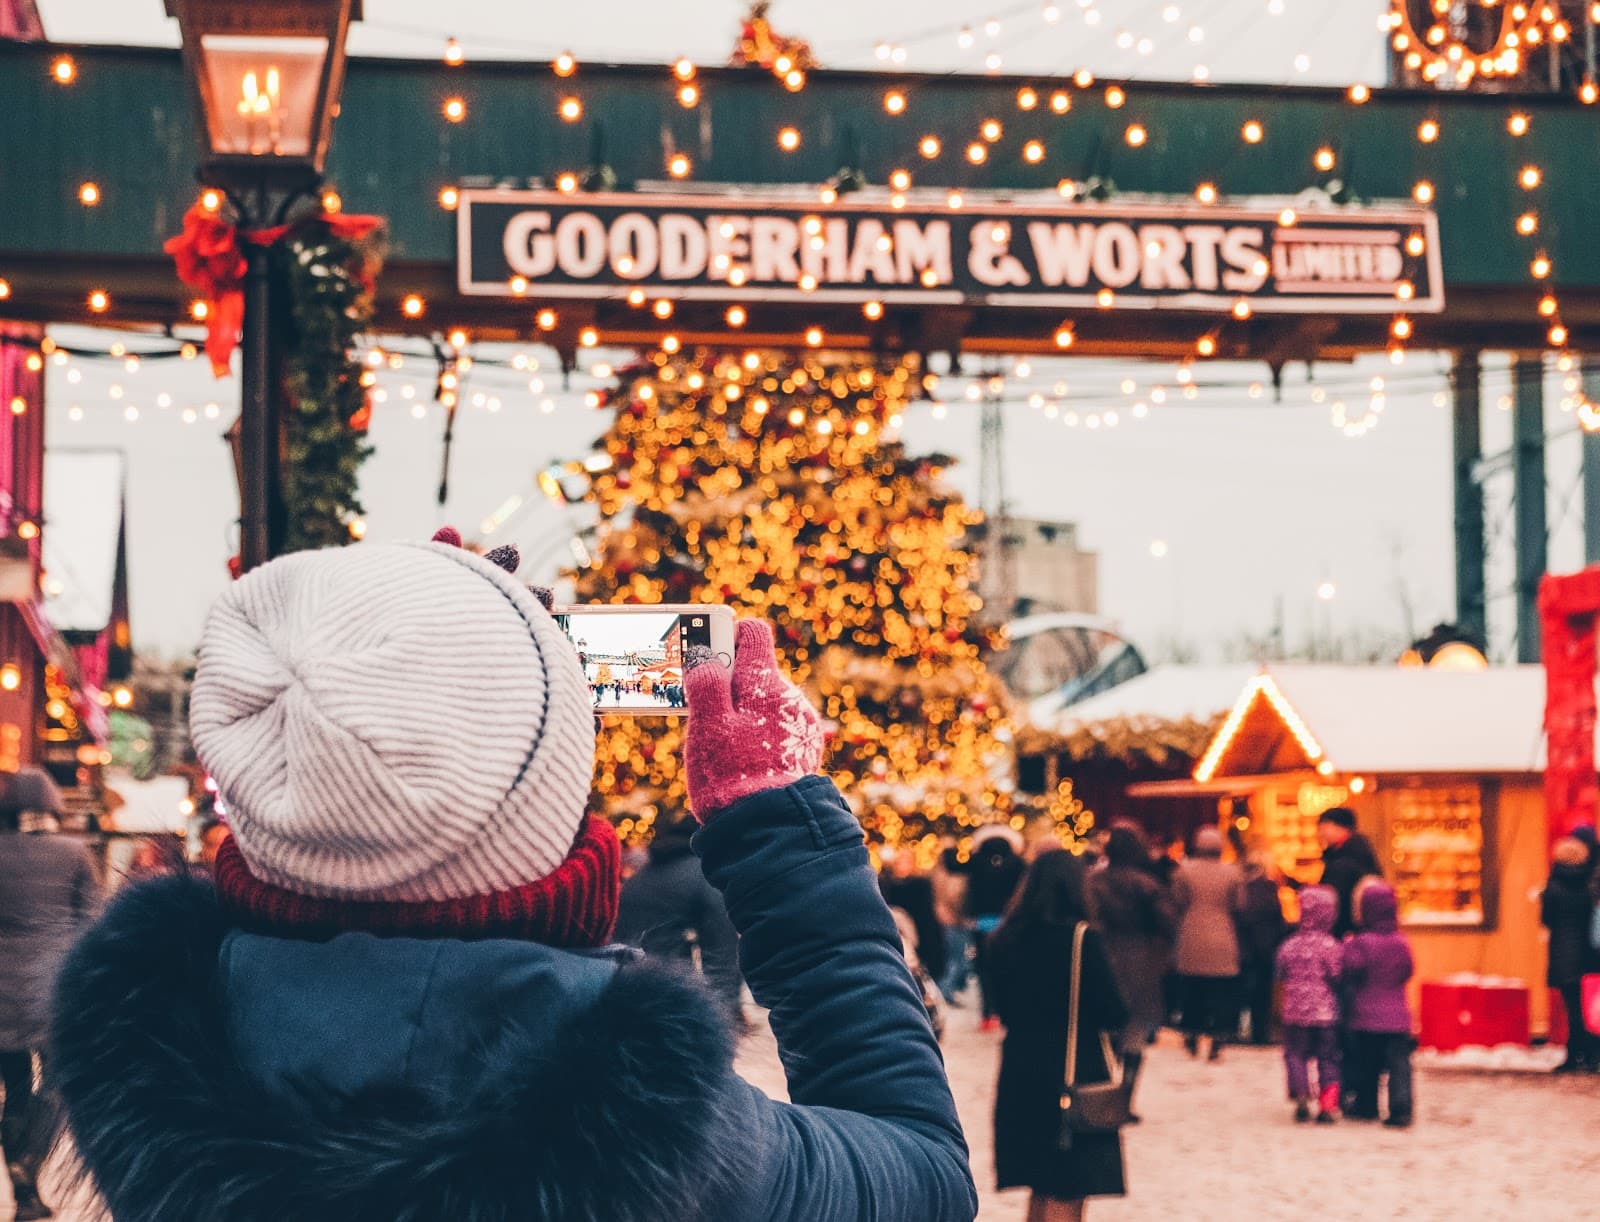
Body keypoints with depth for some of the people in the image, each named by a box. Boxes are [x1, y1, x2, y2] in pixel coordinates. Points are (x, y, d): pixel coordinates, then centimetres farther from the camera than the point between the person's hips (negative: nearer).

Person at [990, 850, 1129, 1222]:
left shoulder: (1006, 939, 2)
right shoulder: (1082, 939, -14)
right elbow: (1115, 1013, -13)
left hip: (1020, 1071, 6)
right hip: (1076, 1074, -5)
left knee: (1043, 1190, 19)